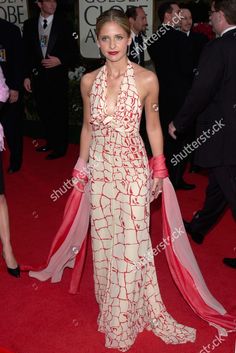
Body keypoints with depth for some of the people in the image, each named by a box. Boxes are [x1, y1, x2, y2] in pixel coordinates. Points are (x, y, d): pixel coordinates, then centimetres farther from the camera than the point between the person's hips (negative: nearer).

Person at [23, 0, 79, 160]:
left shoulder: (63, 24, -2)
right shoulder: (29, 24, 4)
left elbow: (73, 52, -1)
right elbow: (26, 52, 7)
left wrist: (60, 60, -17)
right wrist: (27, 76, 3)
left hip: (58, 77, -3)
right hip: (38, 77, 3)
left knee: (60, 113, 4)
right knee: (44, 113, 13)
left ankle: (60, 147, 18)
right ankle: (50, 142, 31)